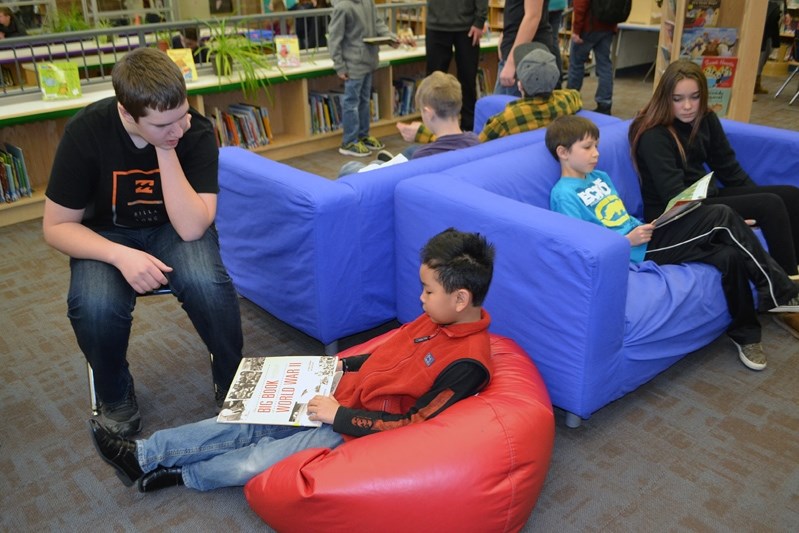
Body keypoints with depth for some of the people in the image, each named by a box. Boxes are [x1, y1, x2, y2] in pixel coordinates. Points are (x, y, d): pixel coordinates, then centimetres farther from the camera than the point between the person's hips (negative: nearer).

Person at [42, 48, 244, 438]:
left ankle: (233, 386, -6)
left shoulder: (196, 132, -20)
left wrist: (167, 153, -33)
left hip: (175, 229, 0)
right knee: (95, 307, -31)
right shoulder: (86, 132, -20)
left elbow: (191, 228, -26)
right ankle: (115, 398, 0)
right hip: (107, 236, 0)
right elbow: (56, 226, -13)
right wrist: (120, 255, -30)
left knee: (207, 284, -33)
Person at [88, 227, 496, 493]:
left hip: (357, 433, -8)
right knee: (244, 425, 2)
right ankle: (143, 455, 9)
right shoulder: (435, 320, 3)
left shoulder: (467, 363, -24)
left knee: (253, 464, -7)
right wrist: (343, 365, 10)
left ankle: (178, 475, 19)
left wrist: (340, 415, -21)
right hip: (341, 400, 8)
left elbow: (411, 424, -23)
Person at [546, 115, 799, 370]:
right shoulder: (564, 195, -11)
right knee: (722, 218, -14)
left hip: (648, 238, 8)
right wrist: (629, 240, -21)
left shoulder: (600, 177, 17)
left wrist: (643, 229, 3)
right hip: (639, 253, -8)